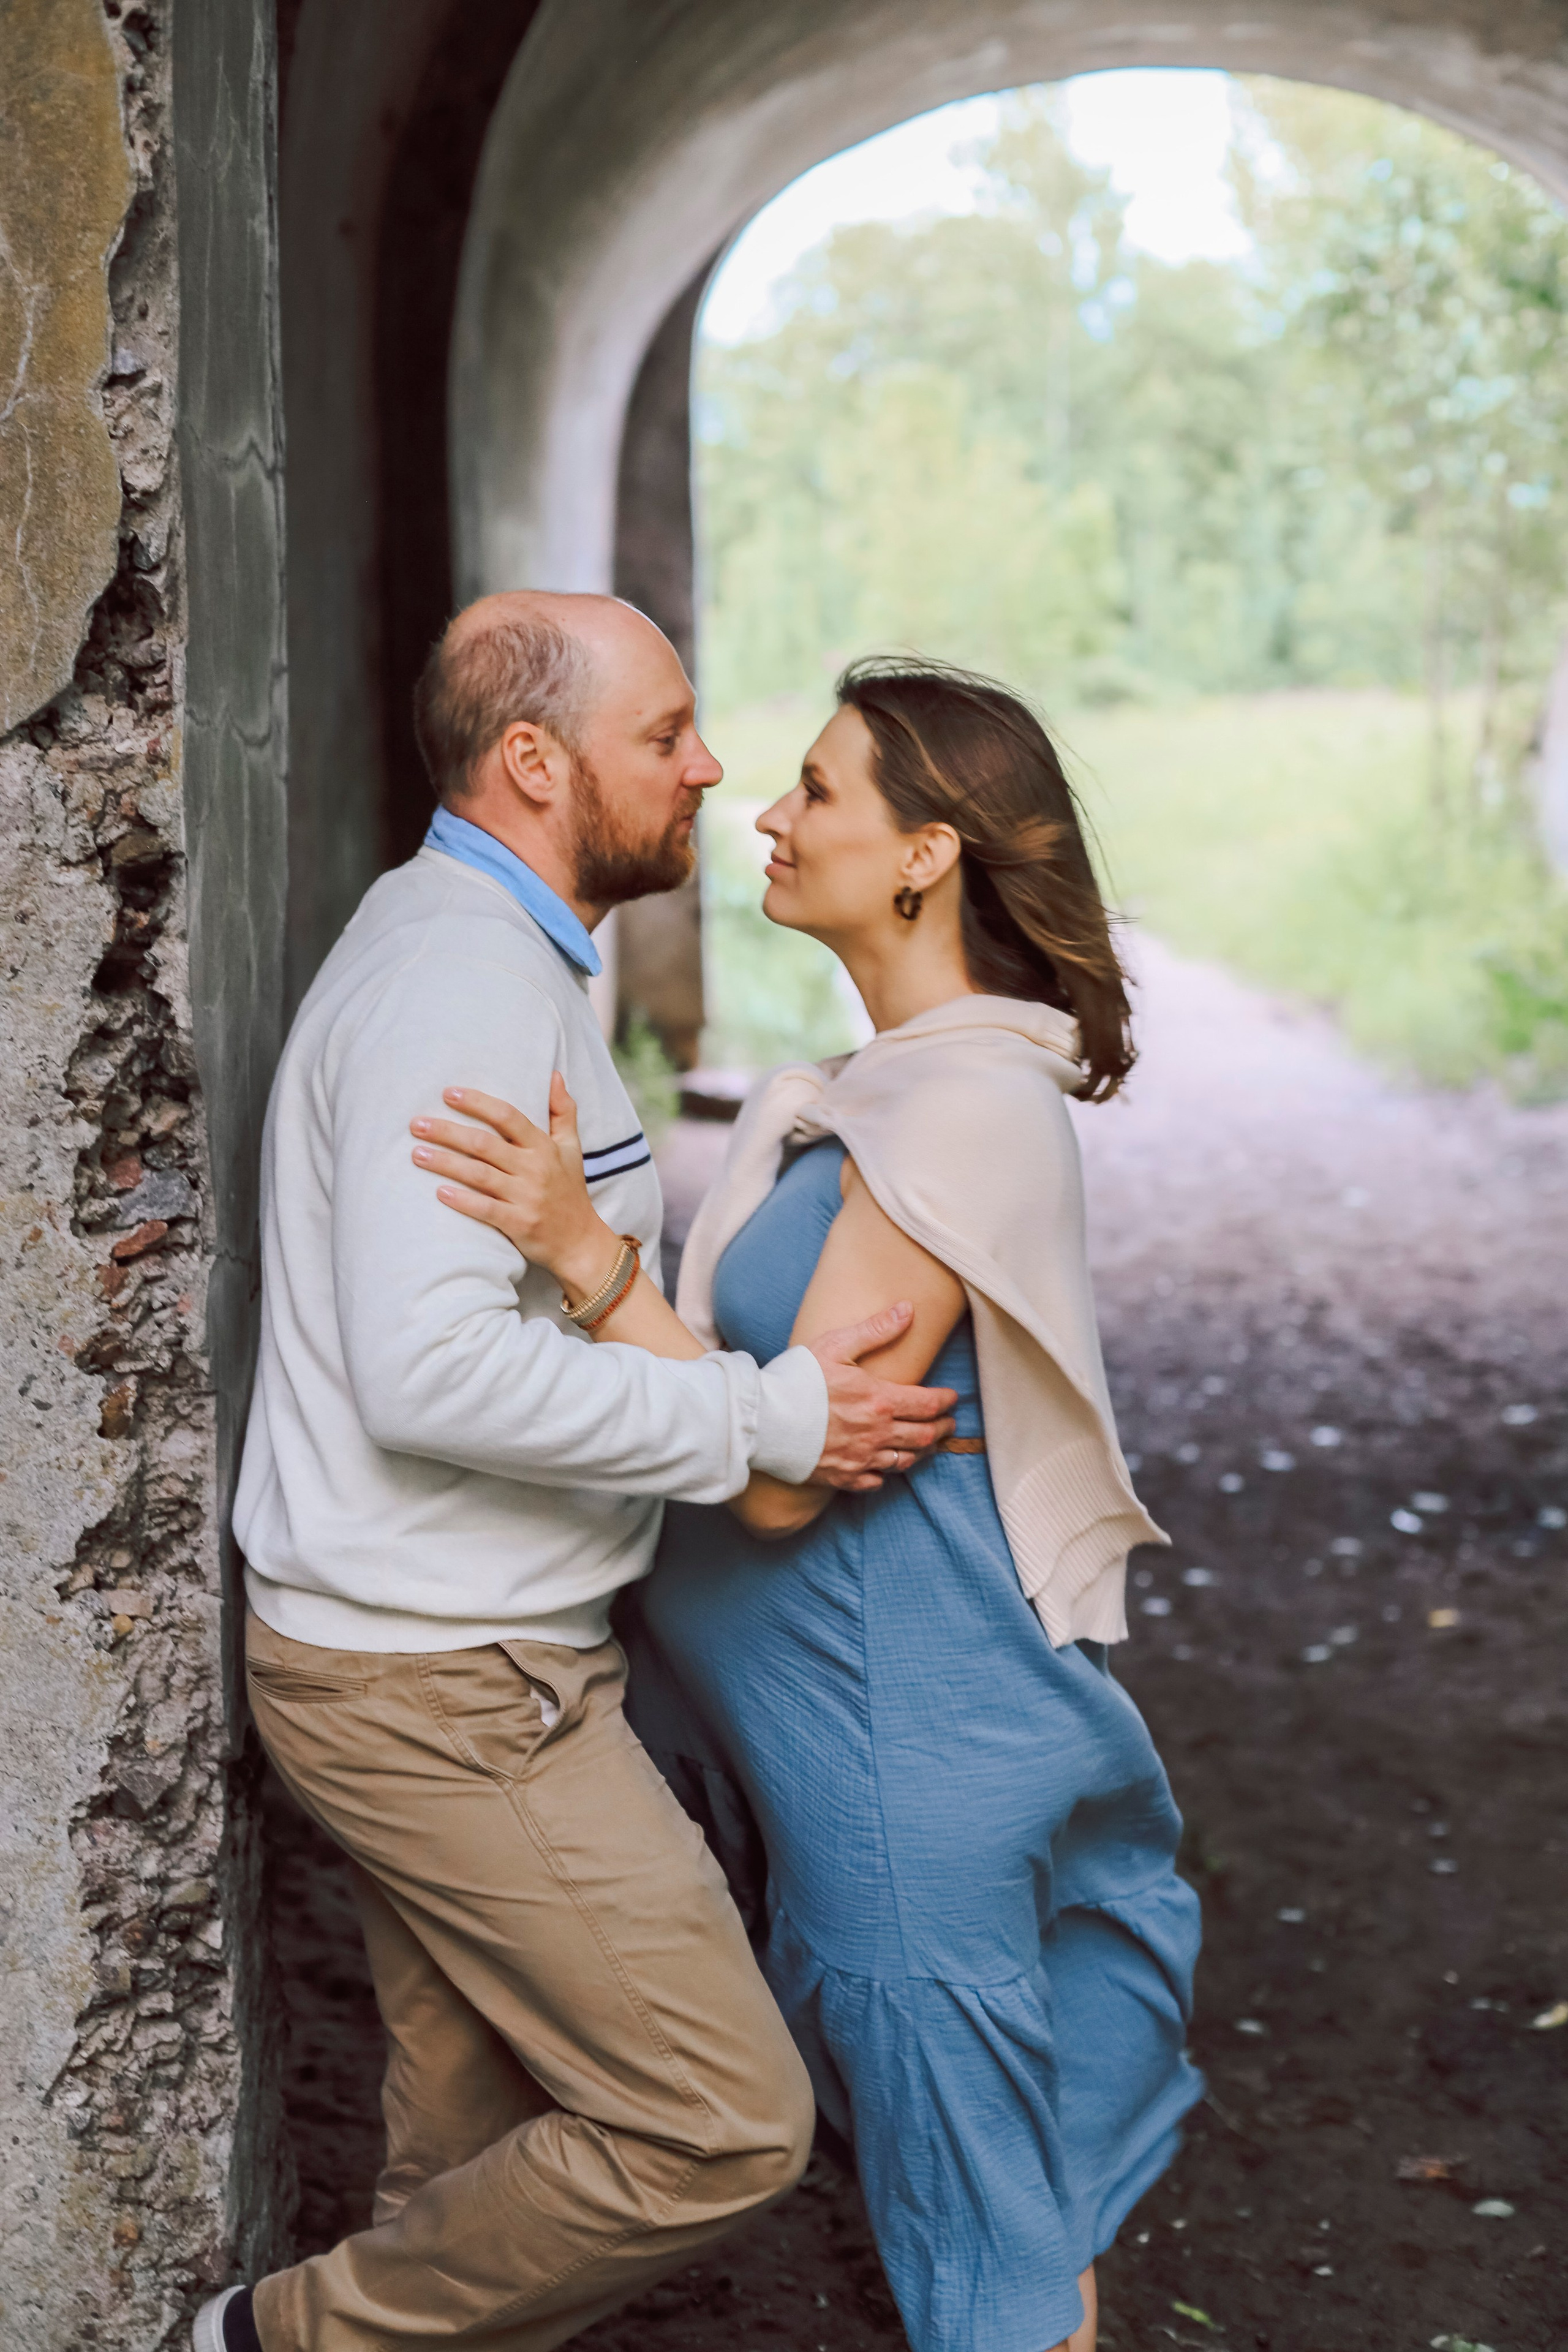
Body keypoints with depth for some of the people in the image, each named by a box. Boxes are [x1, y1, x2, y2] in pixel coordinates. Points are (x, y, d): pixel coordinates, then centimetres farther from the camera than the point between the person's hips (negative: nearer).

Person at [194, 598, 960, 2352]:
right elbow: (434, 1370, -30)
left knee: (478, 2139, 18)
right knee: (720, 2125, -6)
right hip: (443, 1688, -11)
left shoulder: (486, 957, 15)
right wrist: (769, 1417, -23)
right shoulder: (462, 983, -20)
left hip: (444, 1662, 11)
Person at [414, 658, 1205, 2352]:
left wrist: (583, 1251, -26)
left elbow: (785, 1469, -22)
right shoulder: (919, 1084, 9)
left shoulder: (968, 1111, -22)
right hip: (869, 1700, 10)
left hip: (916, 1726, -10)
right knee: (1014, 2175, 21)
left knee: (984, 2196, 6)